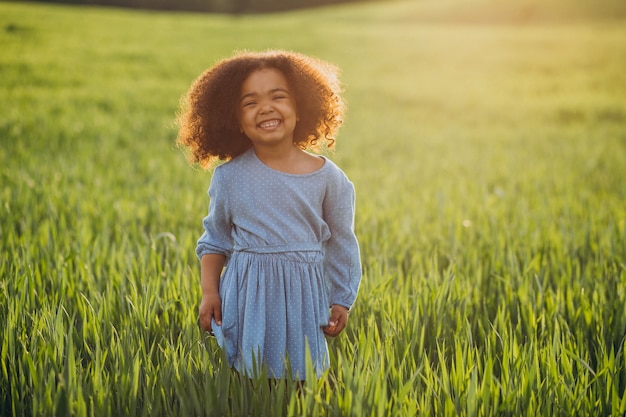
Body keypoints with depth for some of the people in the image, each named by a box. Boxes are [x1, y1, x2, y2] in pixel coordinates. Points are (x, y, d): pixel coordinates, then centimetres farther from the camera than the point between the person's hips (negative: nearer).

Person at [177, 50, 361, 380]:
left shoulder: (327, 177, -5)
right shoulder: (228, 177, -3)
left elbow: (340, 245, 5)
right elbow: (215, 239, 9)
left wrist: (341, 302, 7)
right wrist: (208, 292, -1)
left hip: (303, 298, 0)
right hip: (245, 297, 0)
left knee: (302, 371, 8)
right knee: (247, 371, 7)